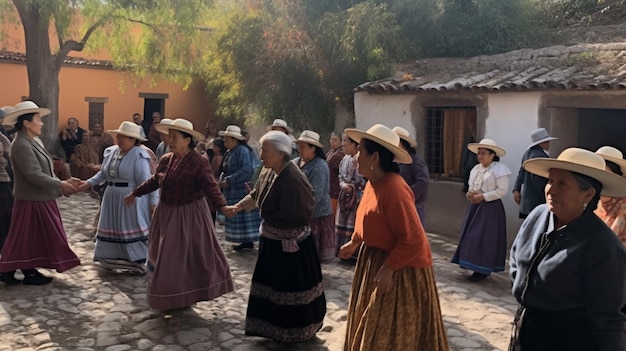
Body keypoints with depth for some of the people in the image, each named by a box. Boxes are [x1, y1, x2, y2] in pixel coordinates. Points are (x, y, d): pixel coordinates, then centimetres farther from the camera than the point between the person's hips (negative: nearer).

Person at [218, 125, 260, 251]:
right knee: (235, 218, 11)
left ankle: (248, 241, 3)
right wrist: (222, 179, 2)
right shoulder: (229, 152, 14)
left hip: (242, 191, -9)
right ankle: (246, 241, 19)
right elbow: (225, 170, 22)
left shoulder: (242, 151, -14)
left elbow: (246, 171, -23)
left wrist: (229, 180, -20)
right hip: (232, 192, 9)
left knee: (243, 216, -4)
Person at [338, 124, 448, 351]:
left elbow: (413, 238, -28)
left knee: (391, 328, 5)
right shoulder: (373, 182, 2)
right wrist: (354, 242, 24)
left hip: (400, 267, -9)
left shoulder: (393, 188, -28)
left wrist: (388, 268, -26)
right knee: (373, 323, 21)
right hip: (375, 259, 9)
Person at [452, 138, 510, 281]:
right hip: (475, 206, 8)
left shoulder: (499, 169, -12)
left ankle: (483, 270, 3)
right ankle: (477, 267, 19)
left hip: (490, 208, -8)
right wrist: (469, 193, -3)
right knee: (472, 236, 8)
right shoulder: (476, 169, 12)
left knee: (485, 238, -6)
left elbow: (502, 191, -16)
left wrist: (483, 196, -20)